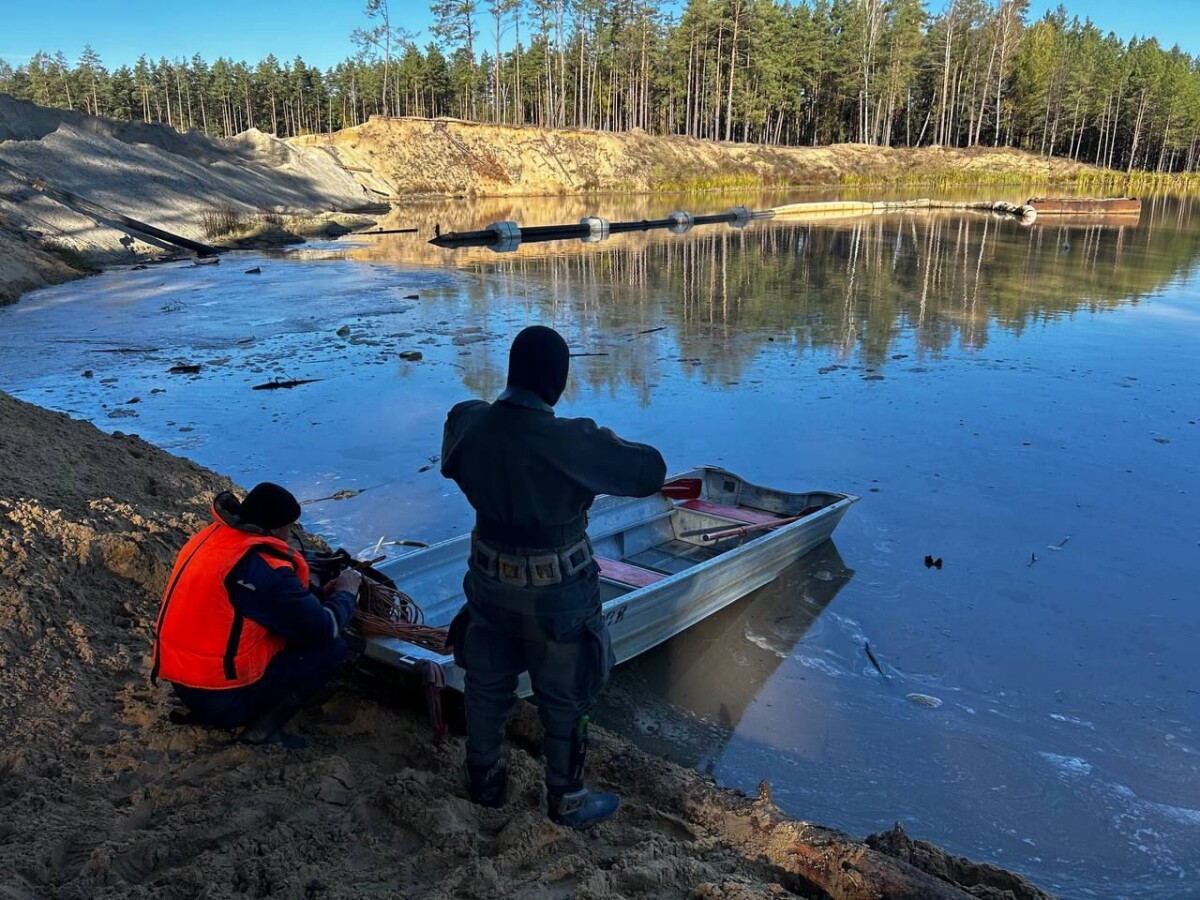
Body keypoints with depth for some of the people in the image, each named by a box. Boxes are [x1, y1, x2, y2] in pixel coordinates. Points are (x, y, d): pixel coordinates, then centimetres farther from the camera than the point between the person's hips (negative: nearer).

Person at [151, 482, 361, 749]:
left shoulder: (209, 536, 2)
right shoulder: (262, 568, -24)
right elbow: (324, 629, -16)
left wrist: (319, 593, 13)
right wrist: (345, 594, 3)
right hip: (224, 699, -9)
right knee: (332, 648, -4)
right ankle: (263, 729, -4)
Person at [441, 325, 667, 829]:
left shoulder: (467, 423, -12)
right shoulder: (572, 443, -29)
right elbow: (651, 473, -18)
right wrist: (611, 447, 0)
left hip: (490, 581, 5)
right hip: (556, 593, -5)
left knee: (487, 685, 24)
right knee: (563, 700, 16)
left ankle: (485, 782, 45)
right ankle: (567, 802, 35)